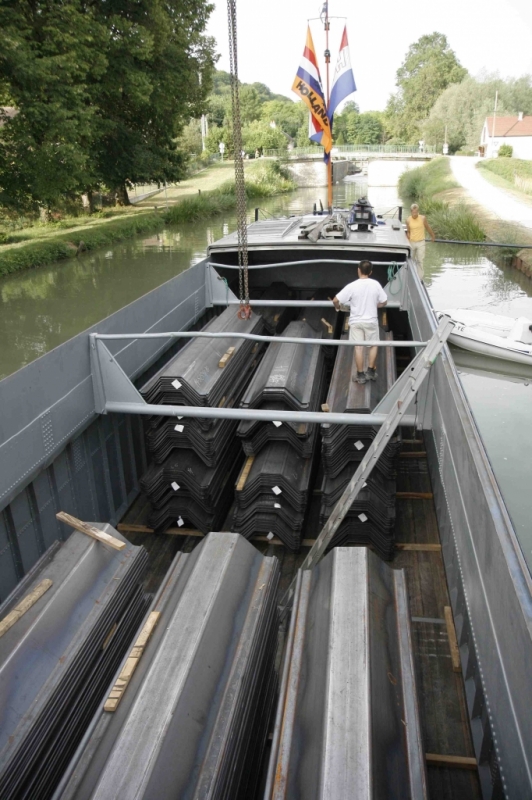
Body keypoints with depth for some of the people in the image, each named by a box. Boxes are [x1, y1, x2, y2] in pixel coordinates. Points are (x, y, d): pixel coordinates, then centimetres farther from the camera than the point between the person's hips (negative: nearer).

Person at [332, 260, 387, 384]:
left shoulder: (352, 286, -15)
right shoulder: (376, 284, -8)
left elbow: (335, 300, -14)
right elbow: (384, 302, 1)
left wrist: (338, 307, 8)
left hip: (356, 321, -1)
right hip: (371, 320, 1)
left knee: (358, 348, 6)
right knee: (373, 345, 18)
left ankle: (361, 375, 12)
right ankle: (371, 372, 21)